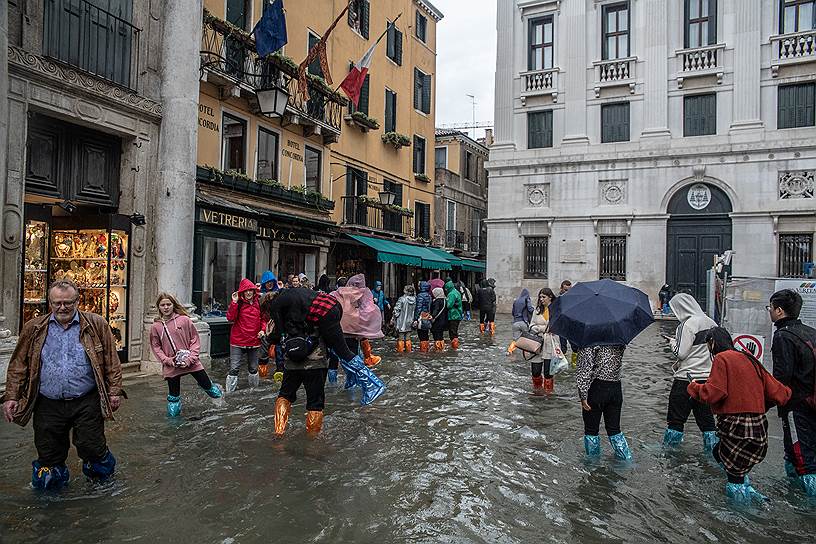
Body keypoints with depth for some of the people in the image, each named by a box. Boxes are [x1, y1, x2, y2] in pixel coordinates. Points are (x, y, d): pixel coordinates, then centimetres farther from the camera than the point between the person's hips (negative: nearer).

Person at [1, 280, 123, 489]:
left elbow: (112, 362, 0)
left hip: (86, 403, -2)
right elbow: (18, 365, 8)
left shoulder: (96, 325, 1)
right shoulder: (34, 328, 6)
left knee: (92, 448, 0)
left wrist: (114, 391, -5)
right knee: (49, 454, 10)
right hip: (48, 405, 2)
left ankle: (103, 484, 27)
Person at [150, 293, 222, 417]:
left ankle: (215, 390, 42)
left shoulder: (184, 320, -5)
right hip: (171, 366, 1)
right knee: (173, 401, 7)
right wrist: (166, 360, -9)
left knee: (207, 385, 10)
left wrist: (191, 358, -12)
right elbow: (156, 347, 5)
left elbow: (195, 339, -3)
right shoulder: (156, 326, 0)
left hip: (191, 363, -1)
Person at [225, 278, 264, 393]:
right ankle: (230, 391, 6)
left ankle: (254, 387, 34)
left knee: (253, 368, 17)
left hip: (254, 341, 4)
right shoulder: (238, 303, -6)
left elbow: (262, 319, 16)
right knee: (234, 368, -5)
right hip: (238, 341, -4)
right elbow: (230, 318, -18)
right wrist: (234, 302, -24)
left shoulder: (258, 304, 4)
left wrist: (262, 330, 0)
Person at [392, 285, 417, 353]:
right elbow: (415, 310, 5)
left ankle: (400, 350, 7)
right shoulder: (414, 300, -5)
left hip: (401, 322, -4)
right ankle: (408, 349, 19)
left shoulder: (402, 299, -16)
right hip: (409, 322, 4)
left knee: (400, 337, 4)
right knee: (408, 337, 15)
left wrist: (393, 318, -5)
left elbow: (396, 310, -13)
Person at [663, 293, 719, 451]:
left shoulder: (688, 324, -16)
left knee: (676, 418, 4)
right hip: (708, 378, 7)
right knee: (706, 418, 15)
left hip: (687, 379, -7)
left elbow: (681, 353, -16)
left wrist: (672, 341, 3)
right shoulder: (710, 322, 6)